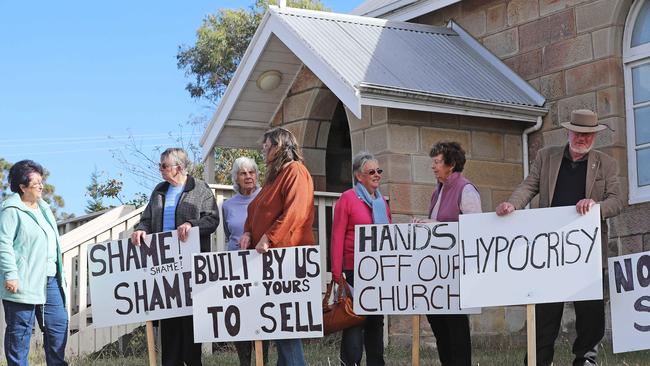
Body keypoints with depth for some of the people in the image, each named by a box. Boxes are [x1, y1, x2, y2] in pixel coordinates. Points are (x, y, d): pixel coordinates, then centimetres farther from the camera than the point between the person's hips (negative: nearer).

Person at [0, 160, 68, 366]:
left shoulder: (43, 208, 19)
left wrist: (58, 274, 25)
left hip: (49, 280, 8)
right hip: (24, 282, -8)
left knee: (58, 325, 8)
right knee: (20, 330, -3)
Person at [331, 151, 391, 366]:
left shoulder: (381, 201, 15)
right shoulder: (348, 199, -5)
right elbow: (337, 238, -9)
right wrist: (337, 274, -15)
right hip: (355, 271, -6)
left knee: (376, 320, 11)